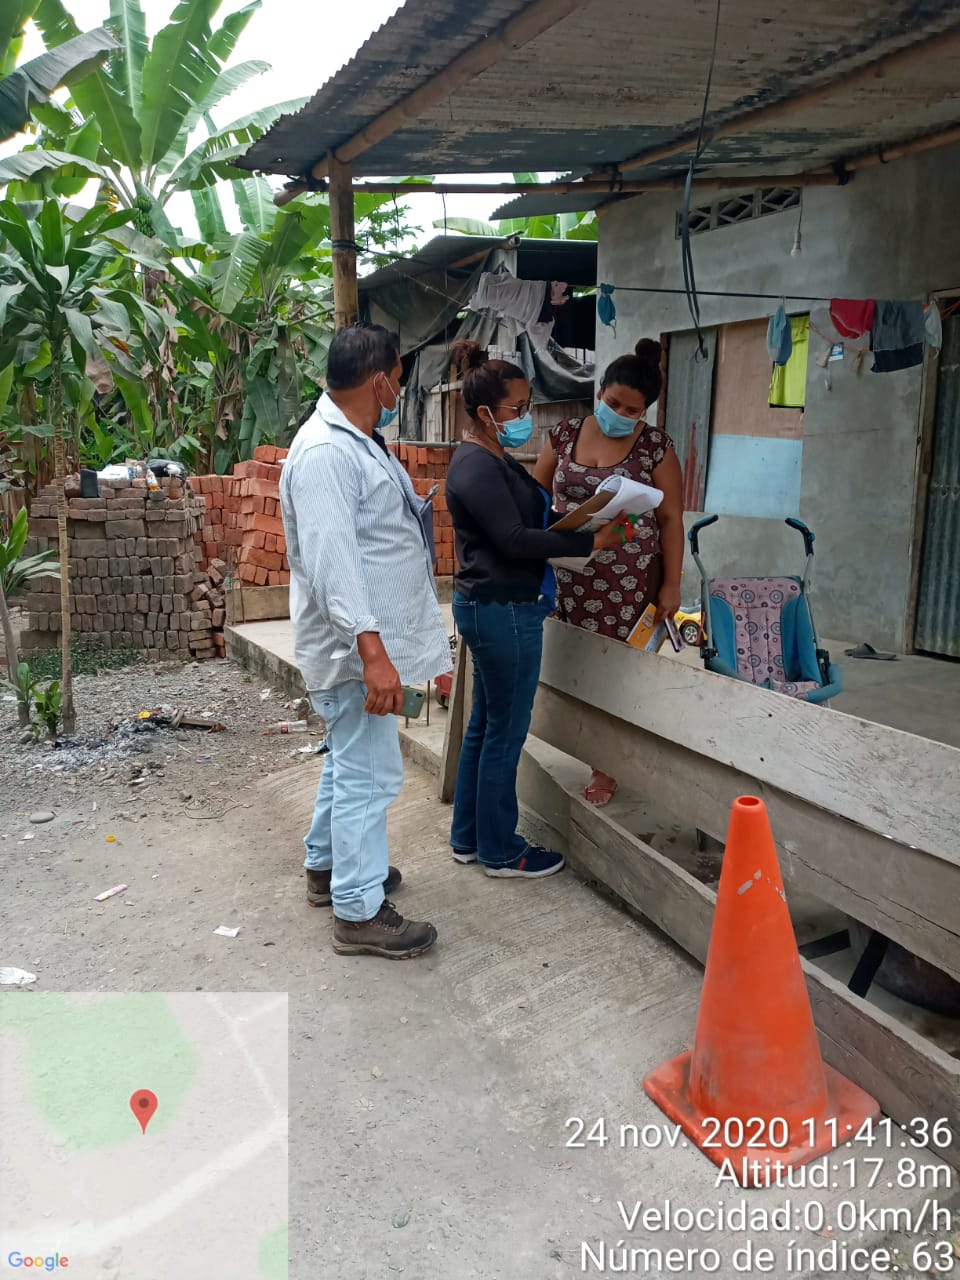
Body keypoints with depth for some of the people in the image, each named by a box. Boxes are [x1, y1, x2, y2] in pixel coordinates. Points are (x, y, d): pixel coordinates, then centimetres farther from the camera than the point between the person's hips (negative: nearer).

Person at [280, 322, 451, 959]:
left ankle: (328, 865, 38)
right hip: (355, 646, -11)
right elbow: (331, 559, -29)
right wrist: (372, 650, -34)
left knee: (350, 760, 22)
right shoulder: (325, 452, -20)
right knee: (370, 774, -4)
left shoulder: (357, 442, 15)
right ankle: (360, 913, 8)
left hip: (366, 643, 11)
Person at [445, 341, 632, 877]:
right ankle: (500, 851, 15)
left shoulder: (495, 460, 15)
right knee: (507, 731, 1)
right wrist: (592, 542, -19)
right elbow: (514, 539, -22)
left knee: (486, 724, 16)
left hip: (492, 607, 10)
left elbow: (536, 516, 13)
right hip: (502, 610, -10)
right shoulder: (477, 467, -17)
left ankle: (469, 837, 28)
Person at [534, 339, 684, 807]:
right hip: (568, 573, 3)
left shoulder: (656, 447, -2)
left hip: (627, 578, -2)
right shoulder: (566, 434, 5)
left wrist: (671, 583, -3)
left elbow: (670, 518, -1)